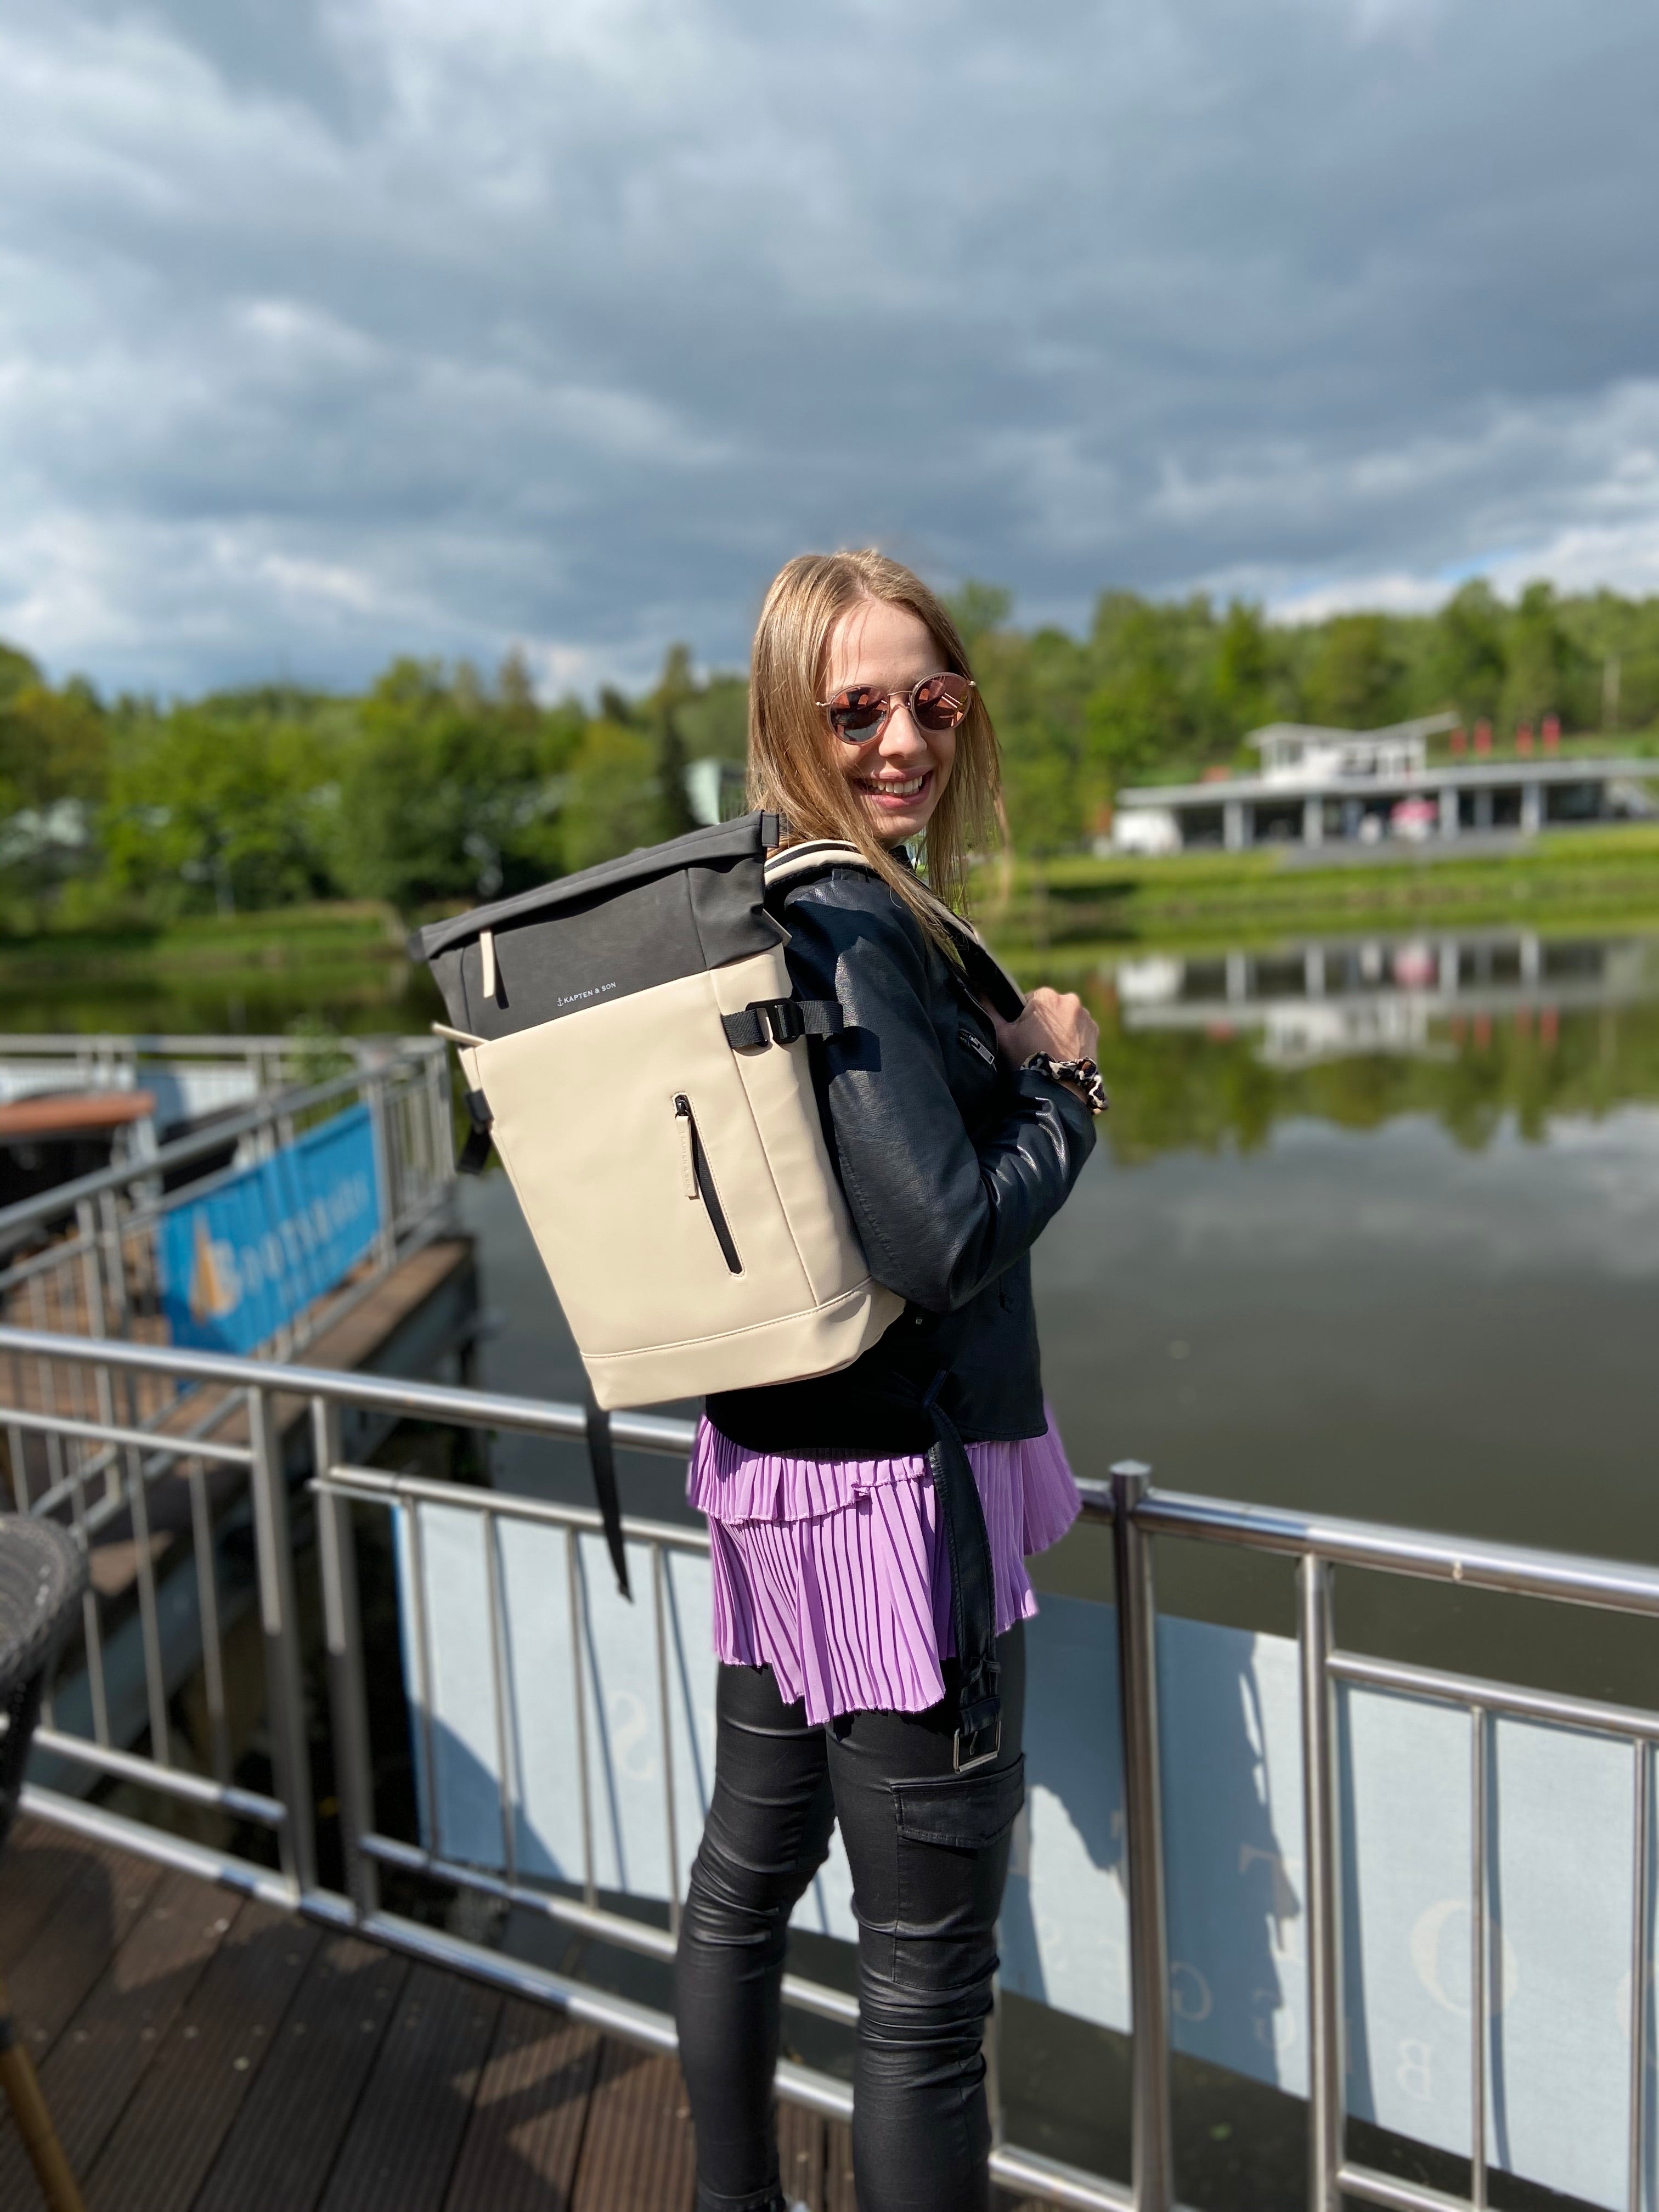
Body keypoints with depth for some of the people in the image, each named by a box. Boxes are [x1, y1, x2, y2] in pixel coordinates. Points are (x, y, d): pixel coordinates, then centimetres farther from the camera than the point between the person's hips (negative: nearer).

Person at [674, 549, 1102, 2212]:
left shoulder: (745, 896, 8)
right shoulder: (850, 921, -20)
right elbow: (945, 1243, -22)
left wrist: (1002, 1057, 10)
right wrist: (1062, 1081, -7)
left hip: (761, 1461, 10)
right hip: (894, 1489, -10)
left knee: (744, 1876, 25)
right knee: (929, 1976, 7)